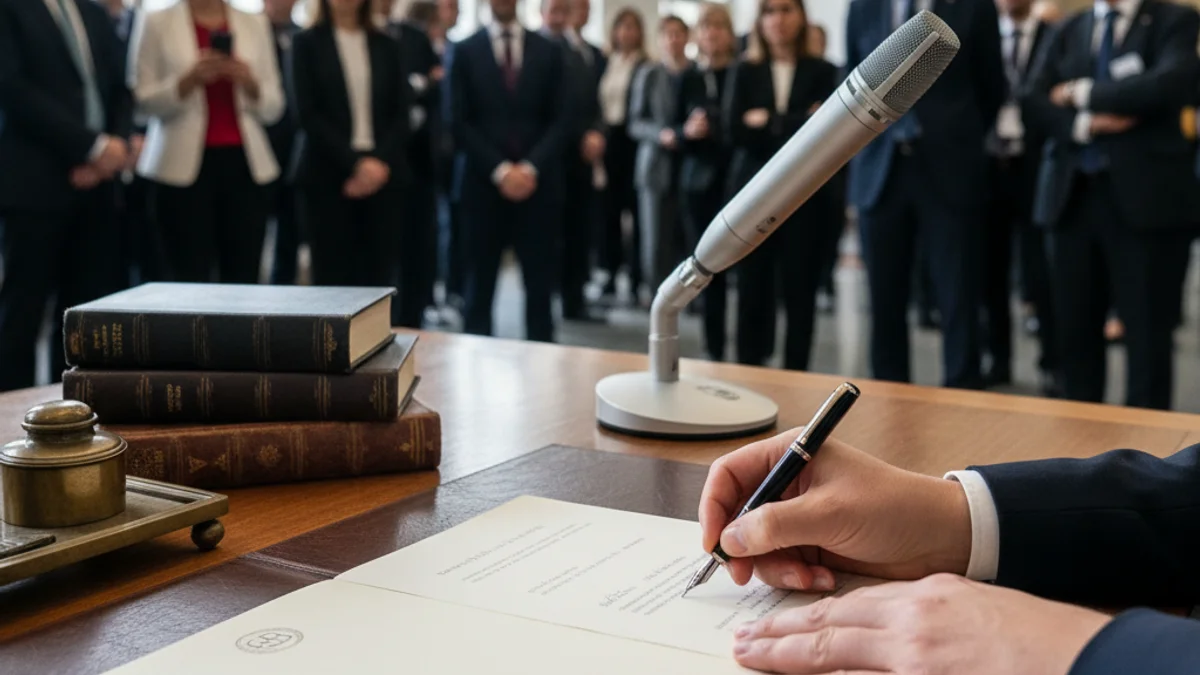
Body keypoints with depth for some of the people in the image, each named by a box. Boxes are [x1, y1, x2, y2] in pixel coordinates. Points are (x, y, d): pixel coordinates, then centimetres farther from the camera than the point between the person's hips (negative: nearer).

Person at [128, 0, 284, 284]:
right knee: (189, 280, -6)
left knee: (244, 280, -2)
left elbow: (273, 107, 11)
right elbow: (144, 100, 0)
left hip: (244, 164, 2)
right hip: (184, 166, -2)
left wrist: (250, 84, -10)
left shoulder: (255, 24, 11)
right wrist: (189, 80, -17)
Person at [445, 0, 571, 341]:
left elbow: (561, 119, 5)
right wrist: (499, 170, -11)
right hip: (484, 183, -1)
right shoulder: (465, 51, 5)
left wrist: (532, 167, -10)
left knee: (540, 284, 2)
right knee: (480, 283, 3)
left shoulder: (548, 52, 10)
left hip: (538, 183, 1)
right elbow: (459, 122, -1)